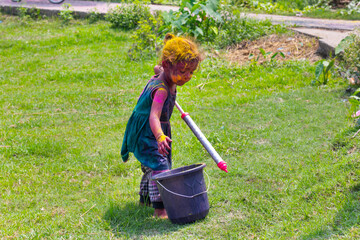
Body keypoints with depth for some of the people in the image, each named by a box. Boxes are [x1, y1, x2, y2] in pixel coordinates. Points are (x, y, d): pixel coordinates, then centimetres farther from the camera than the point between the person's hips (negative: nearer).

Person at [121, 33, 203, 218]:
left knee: (151, 167, 23)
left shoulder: (162, 75, -3)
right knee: (159, 167, -19)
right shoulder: (161, 89, -32)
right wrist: (160, 137, -60)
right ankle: (159, 208, -19)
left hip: (157, 132, 10)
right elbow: (154, 116, -45)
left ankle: (145, 198, 41)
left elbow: (157, 68, 22)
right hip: (146, 134, -10)